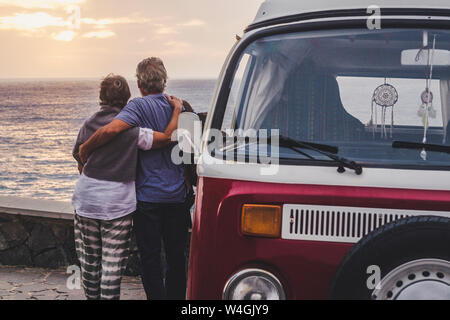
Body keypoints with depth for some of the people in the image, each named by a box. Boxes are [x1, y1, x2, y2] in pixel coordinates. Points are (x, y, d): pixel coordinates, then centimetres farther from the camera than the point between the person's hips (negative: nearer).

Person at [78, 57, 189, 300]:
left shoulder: (140, 106, -13)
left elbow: (111, 129, -29)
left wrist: (86, 148, -15)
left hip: (148, 195, -5)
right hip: (177, 195, 5)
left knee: (150, 257, 6)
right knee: (176, 257, 15)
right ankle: (176, 296, 24)